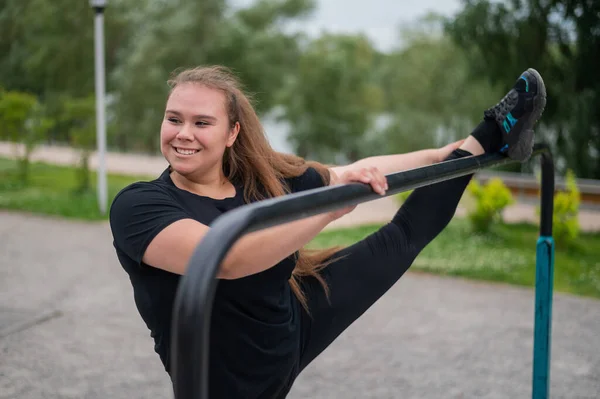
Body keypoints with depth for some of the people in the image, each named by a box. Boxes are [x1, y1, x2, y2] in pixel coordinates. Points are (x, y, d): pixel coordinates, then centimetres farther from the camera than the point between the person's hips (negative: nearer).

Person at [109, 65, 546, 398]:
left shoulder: (264, 180, -8)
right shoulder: (137, 206, -25)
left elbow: (361, 173, 5)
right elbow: (225, 259, -43)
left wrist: (443, 152, 13)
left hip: (294, 327, 6)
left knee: (403, 237, 14)